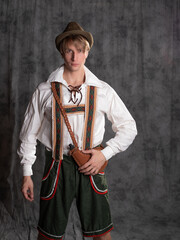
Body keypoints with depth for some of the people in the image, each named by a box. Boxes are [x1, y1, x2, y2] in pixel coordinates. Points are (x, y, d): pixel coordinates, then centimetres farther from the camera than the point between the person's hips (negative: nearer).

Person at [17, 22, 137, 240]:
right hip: (57, 166, 0)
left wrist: (105, 154, -6)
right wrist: (27, 174, 6)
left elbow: (128, 128, 7)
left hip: (91, 166, 1)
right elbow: (29, 133, 6)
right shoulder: (45, 91, 0)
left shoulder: (103, 91, 1)